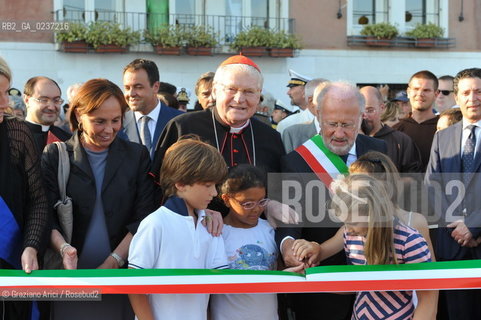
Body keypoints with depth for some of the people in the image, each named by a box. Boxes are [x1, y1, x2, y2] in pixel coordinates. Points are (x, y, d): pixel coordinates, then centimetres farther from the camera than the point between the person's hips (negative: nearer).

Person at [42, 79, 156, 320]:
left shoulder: (137, 155, 5)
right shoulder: (55, 155, 2)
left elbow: (144, 217, -1)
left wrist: (113, 262, -12)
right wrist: (63, 247, -23)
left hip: (123, 276, 1)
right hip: (71, 279, -1)